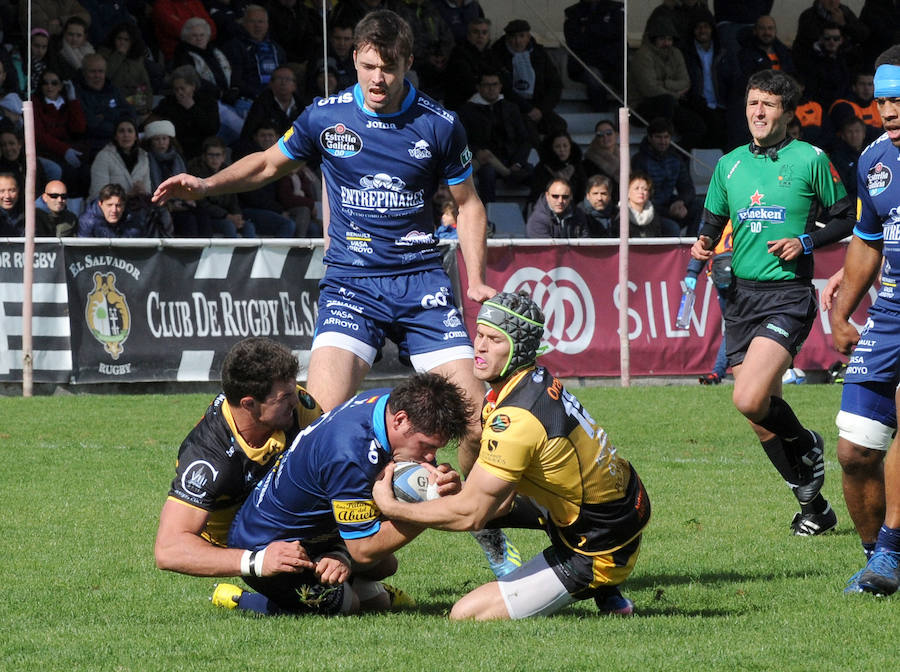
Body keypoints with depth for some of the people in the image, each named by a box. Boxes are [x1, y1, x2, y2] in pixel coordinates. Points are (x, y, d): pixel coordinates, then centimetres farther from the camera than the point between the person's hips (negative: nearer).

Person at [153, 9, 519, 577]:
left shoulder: (440, 125, 0)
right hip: (350, 282, 0)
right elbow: (269, 164, 18)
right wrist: (206, 186, 3)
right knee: (324, 411, -22)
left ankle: (490, 535, 15)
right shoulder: (325, 117, 1)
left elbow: (468, 203, 12)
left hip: (423, 282, 0)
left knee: (474, 412, -7)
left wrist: (477, 280, 1)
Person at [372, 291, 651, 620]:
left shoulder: (517, 419, -28)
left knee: (465, 617, -8)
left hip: (597, 554, -9)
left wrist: (391, 507, -9)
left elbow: (468, 515, -21)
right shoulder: (539, 381, 2)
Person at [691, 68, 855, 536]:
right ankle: (813, 507, 21)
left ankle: (806, 445, 8)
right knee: (762, 419, 5)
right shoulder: (729, 165, 11)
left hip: (788, 294, -5)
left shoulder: (810, 160, -1)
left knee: (750, 400, -23)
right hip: (740, 297, 5)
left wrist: (806, 242, -12)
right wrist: (703, 246, -2)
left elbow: (844, 219, 5)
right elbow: (712, 223, 20)